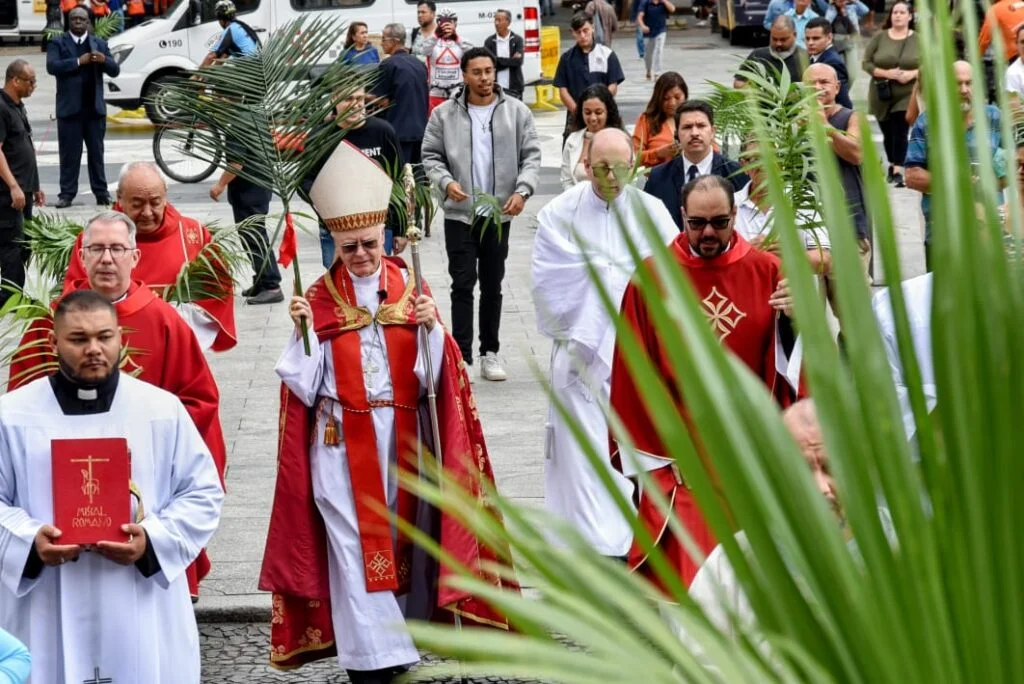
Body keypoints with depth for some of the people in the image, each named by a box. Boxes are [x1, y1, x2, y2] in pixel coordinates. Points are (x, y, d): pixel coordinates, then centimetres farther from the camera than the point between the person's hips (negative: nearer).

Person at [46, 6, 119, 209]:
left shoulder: (99, 44, 12)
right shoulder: (57, 43, 4)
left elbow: (115, 71, 6)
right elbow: (52, 66, -13)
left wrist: (104, 60, -15)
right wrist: (78, 61, -20)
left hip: (95, 107, 2)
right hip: (69, 108, -2)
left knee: (96, 152, 6)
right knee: (69, 153, -1)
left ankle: (101, 192, 10)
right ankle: (67, 193, 2)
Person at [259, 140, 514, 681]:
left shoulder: (411, 289, 4)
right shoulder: (319, 299, 0)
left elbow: (433, 375, -1)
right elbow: (305, 383, -3)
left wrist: (430, 327, -17)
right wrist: (303, 330, -16)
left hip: (402, 438, 2)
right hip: (343, 444, -2)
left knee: (401, 539, 9)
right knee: (356, 547, -4)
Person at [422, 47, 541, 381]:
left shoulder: (517, 112, 4)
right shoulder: (444, 114, 2)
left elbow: (531, 155, 4)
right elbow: (430, 156, 4)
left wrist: (522, 190, -11)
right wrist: (446, 182, -14)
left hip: (499, 214, 2)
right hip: (459, 213, -1)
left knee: (493, 285, 10)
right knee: (463, 284, -5)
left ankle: (490, 353, 19)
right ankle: (461, 354, -3)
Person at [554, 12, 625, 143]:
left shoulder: (607, 55, 3)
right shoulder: (567, 58, 7)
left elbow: (613, 87, 1)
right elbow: (563, 90, 4)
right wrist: (578, 111, -10)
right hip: (575, 117, 1)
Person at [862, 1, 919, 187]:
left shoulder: (919, 39, 1)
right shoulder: (879, 37, 2)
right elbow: (866, 63, 0)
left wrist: (913, 74, -16)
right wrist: (886, 73, -15)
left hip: (907, 95, -2)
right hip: (882, 95, 2)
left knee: (901, 132, -15)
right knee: (888, 132, 12)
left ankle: (898, 172, -18)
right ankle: (892, 164, 34)